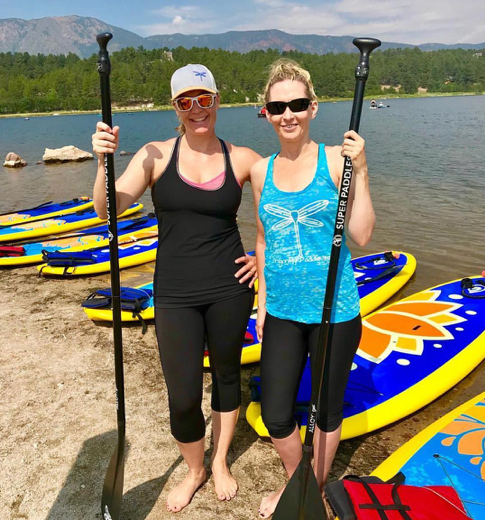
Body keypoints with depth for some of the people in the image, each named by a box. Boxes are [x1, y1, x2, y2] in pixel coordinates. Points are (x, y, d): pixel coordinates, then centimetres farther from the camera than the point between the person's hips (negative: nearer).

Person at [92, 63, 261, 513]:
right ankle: (194, 470, 36)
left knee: (226, 375, 17)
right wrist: (103, 161, -27)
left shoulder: (241, 159, -1)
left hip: (229, 288, 1)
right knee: (183, 397, 3)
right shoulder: (156, 155, -3)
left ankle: (220, 463, 44)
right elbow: (108, 209, -10)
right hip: (175, 293, -1)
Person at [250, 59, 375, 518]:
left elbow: (362, 235, -11)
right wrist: (263, 299, 10)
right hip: (282, 312, 3)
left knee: (327, 410, 15)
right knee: (275, 414, 11)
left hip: (334, 310, -3)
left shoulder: (337, 159, -7)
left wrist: (360, 171, -19)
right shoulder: (260, 170, 3)